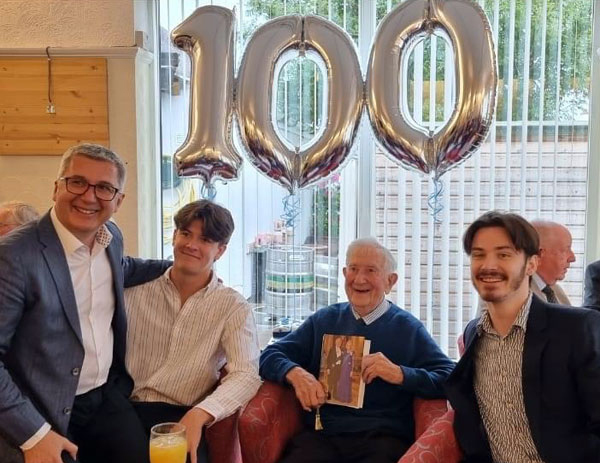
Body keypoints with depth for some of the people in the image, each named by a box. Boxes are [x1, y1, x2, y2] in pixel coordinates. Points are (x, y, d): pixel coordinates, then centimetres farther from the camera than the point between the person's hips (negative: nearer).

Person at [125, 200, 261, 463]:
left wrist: (198, 414, -29)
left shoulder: (233, 307, 0)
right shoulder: (135, 288, 7)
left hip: (182, 416, -1)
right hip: (125, 409, 1)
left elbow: (246, 375, -12)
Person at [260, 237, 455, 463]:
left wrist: (401, 374, -14)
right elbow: (270, 356, 14)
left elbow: (450, 379, 0)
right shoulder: (323, 320, 18)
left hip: (382, 437, -1)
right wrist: (295, 373, -7)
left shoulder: (408, 328, 10)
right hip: (321, 434, 2)